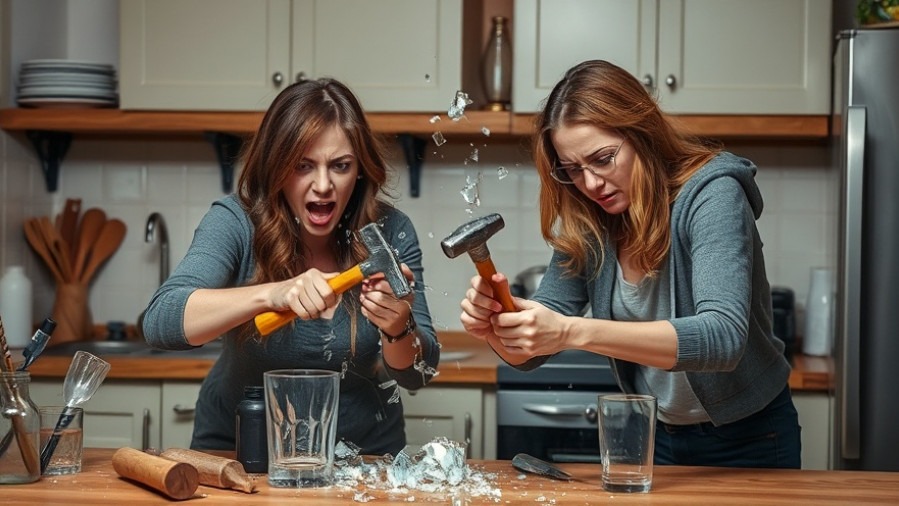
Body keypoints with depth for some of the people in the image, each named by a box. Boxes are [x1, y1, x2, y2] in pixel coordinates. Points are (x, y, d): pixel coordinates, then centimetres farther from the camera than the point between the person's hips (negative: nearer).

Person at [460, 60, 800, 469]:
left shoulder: (710, 197, -23)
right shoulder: (588, 224, -7)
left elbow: (723, 338, -37)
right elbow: (530, 352, -6)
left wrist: (573, 332, -47)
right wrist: (494, 328, -30)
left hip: (747, 442, -4)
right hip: (655, 437, 5)